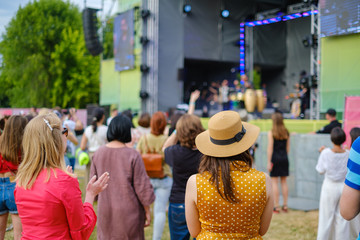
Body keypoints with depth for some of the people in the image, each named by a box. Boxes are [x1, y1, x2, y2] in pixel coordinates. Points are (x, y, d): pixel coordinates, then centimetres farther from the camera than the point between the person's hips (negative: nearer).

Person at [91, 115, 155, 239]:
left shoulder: (98, 153, -3)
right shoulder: (133, 155, -15)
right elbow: (142, 187, -11)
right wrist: (147, 211, 1)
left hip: (105, 212, 4)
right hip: (128, 212, -4)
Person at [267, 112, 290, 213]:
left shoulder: (271, 133, -9)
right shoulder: (286, 133, 6)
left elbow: (270, 148, -11)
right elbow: (288, 148, 10)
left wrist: (269, 162, -9)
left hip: (275, 158, -5)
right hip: (284, 159, 5)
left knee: (274, 182, 0)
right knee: (284, 181, 11)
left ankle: (277, 206, 1)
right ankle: (285, 205, 16)